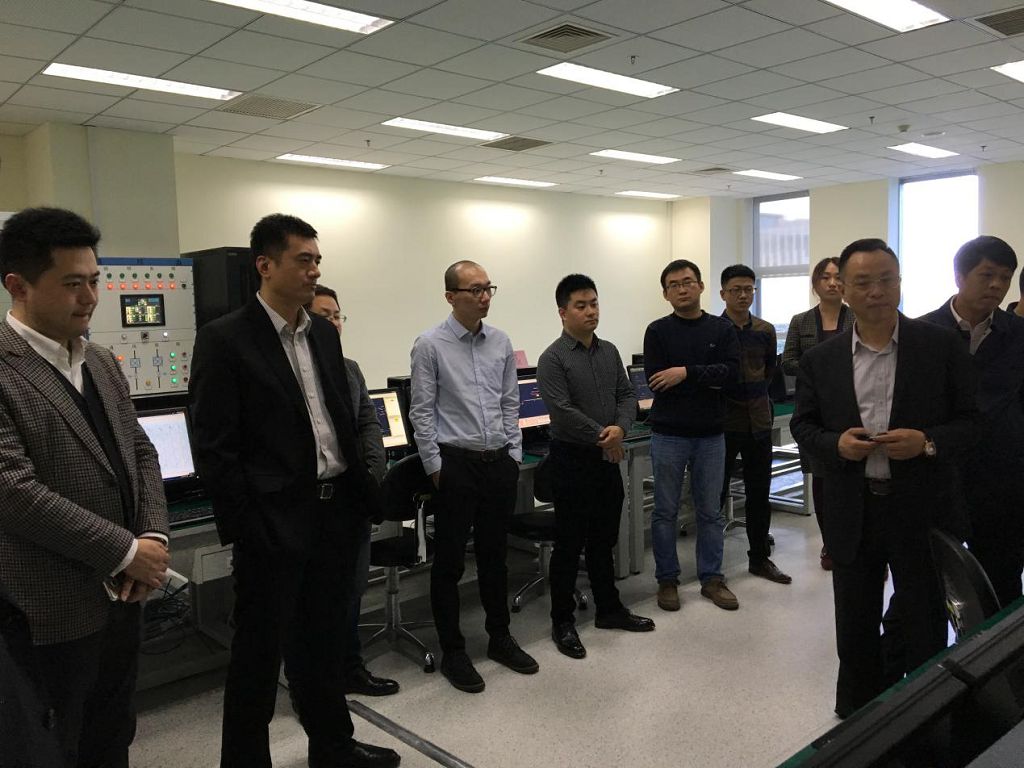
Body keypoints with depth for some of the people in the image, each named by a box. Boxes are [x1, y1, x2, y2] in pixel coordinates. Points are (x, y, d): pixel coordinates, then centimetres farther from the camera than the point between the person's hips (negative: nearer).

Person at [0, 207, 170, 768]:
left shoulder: (102, 363, 8)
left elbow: (140, 453, 10)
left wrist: (154, 538, -5)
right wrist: (128, 552, -18)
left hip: (123, 593, 7)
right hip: (52, 609, -7)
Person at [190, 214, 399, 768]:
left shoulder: (323, 333, 9)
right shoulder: (224, 340, -11)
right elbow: (214, 449, -14)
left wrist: (364, 492, 10)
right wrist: (245, 530, -16)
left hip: (334, 513, 7)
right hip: (274, 522, -7)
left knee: (324, 641, 21)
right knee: (259, 653, 9)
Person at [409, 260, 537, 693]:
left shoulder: (501, 342, 7)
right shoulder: (430, 345, -7)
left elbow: (510, 404, 12)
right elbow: (422, 411, -7)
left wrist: (514, 453, 6)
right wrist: (435, 467, -9)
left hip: (500, 462, 5)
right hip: (455, 463, -4)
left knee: (494, 555, 16)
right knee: (450, 561, 5)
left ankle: (500, 638, 32)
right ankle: (452, 653, 19)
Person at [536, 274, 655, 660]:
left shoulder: (609, 352, 9)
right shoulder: (553, 359, -11)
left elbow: (627, 395, 8)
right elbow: (563, 411, -19)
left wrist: (620, 428, -12)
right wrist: (603, 438, -13)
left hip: (607, 458, 6)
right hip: (571, 459, -6)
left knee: (603, 540, 17)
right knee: (569, 544, 3)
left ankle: (609, 609, 31)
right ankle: (562, 622, 15)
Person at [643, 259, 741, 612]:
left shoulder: (723, 329, 5)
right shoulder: (658, 331, -1)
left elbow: (732, 371, -10)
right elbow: (656, 380, -12)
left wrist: (687, 373, -19)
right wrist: (708, 381, -11)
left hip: (710, 434, 2)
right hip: (668, 434, -2)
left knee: (710, 511, 11)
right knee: (665, 511, 6)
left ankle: (711, 578, 24)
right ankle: (667, 580, 19)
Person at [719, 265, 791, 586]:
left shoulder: (765, 331, 6)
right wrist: (723, 396, -1)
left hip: (759, 422, 4)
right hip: (723, 423, -4)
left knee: (759, 493, 12)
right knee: (716, 493, 4)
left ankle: (760, 558, 25)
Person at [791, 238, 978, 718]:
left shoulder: (941, 346, -3)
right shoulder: (820, 360, 3)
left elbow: (973, 419, -1)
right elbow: (803, 426, 7)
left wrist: (928, 442, -19)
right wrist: (836, 444, -13)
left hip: (921, 510, -2)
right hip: (851, 513, 2)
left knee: (925, 627, 11)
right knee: (854, 628, 16)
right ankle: (856, 716, 36)